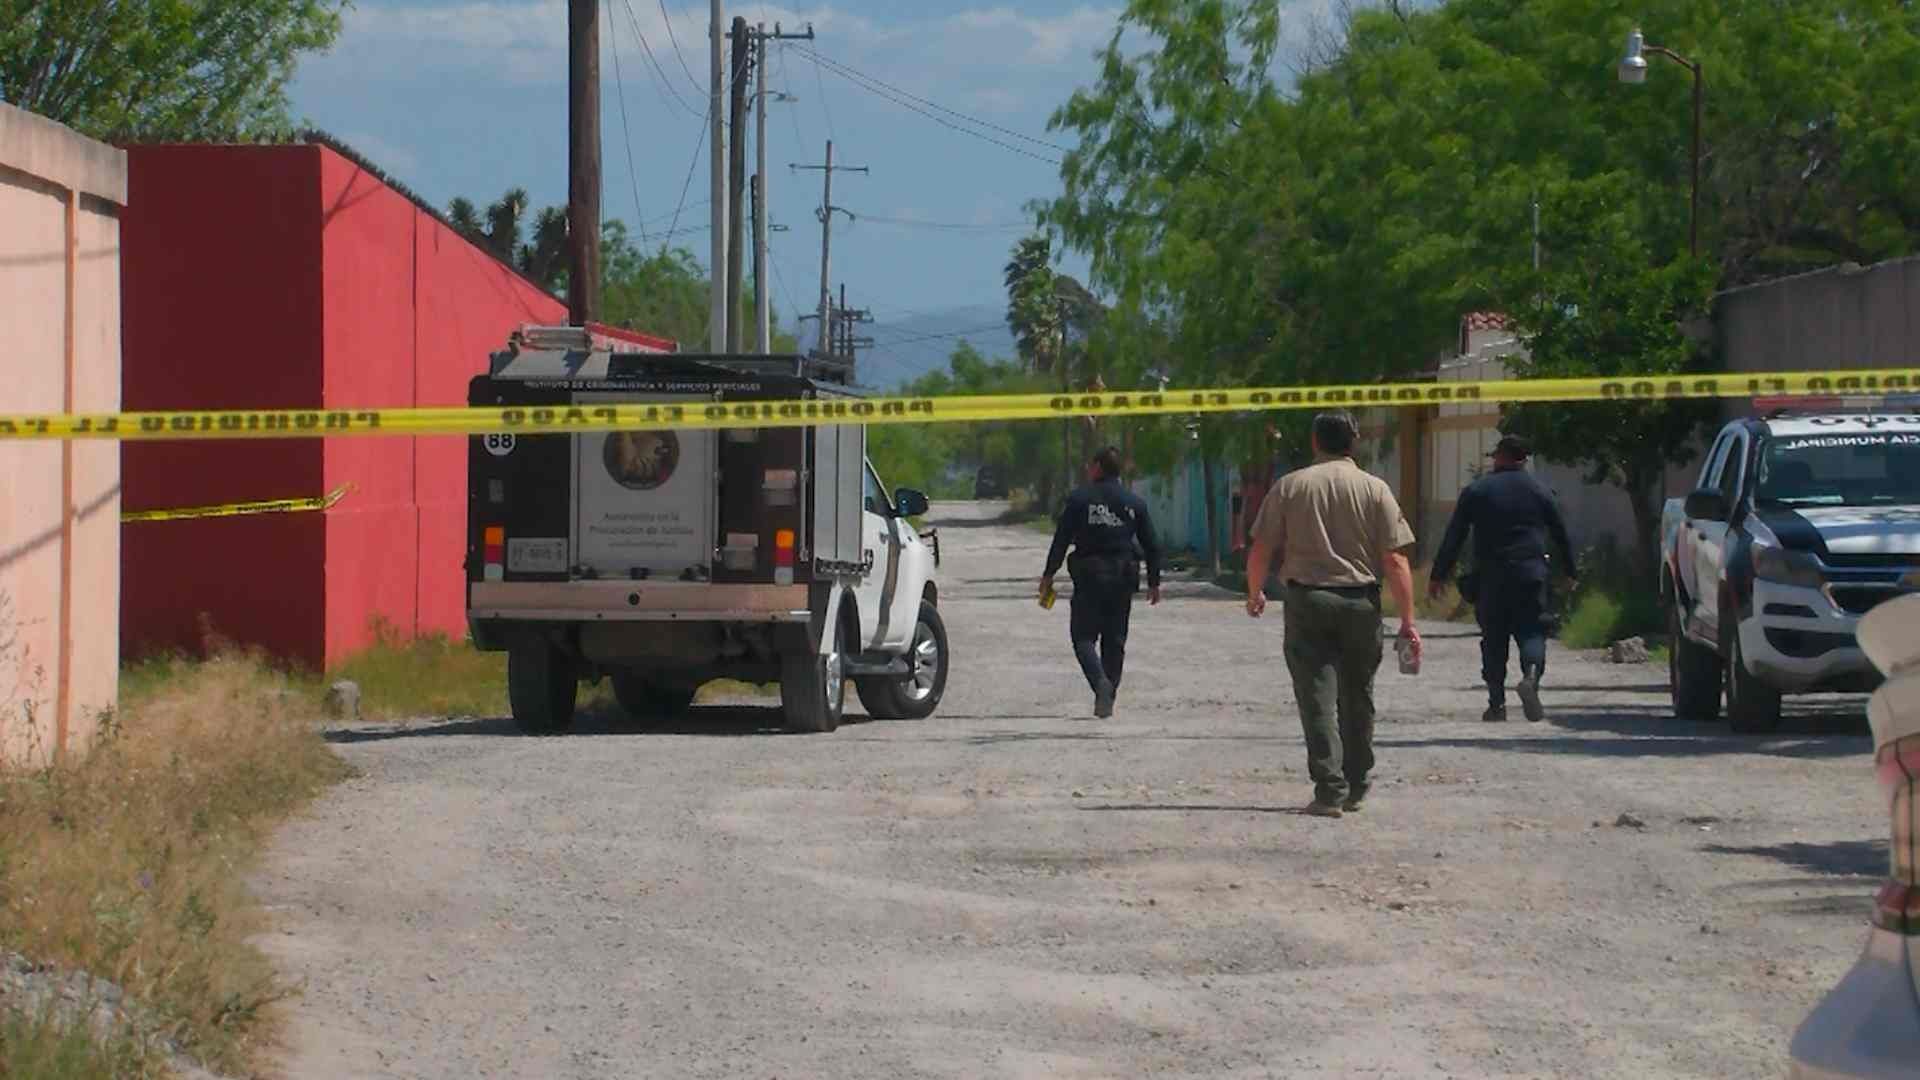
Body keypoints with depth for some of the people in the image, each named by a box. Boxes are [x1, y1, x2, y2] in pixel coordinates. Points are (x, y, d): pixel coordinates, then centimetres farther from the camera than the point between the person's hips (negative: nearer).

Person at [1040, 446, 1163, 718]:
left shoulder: (1079, 499, -3)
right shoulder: (1135, 503, 6)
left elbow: (1061, 540, -5)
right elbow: (1151, 546, 8)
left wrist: (1049, 574, 1)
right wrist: (1153, 582, 16)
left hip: (1088, 576, -3)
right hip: (1123, 579, 3)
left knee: (1083, 636, 2)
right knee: (1115, 640, 11)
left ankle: (1101, 681, -24)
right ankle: (1107, 699, 11)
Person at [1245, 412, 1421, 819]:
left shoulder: (1289, 486, 1)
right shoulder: (1375, 489, 0)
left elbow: (1260, 550, 1)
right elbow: (1395, 560, -5)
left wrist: (1255, 594, 19)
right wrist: (1407, 621, -2)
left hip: (1307, 600, -1)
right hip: (1361, 602, 1)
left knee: (1318, 697, -2)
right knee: (1357, 697, 15)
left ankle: (1330, 790, -12)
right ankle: (1356, 788, 23)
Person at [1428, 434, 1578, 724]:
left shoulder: (1476, 492, 3)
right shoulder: (1540, 491, 8)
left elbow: (1454, 536, 2)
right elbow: (1560, 534, 14)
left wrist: (1438, 575, 6)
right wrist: (1571, 572, 26)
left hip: (1490, 577, 0)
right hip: (1531, 574, 0)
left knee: (1493, 637, 6)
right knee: (1532, 629, 4)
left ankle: (1496, 702, 5)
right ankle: (1531, 674, -25)